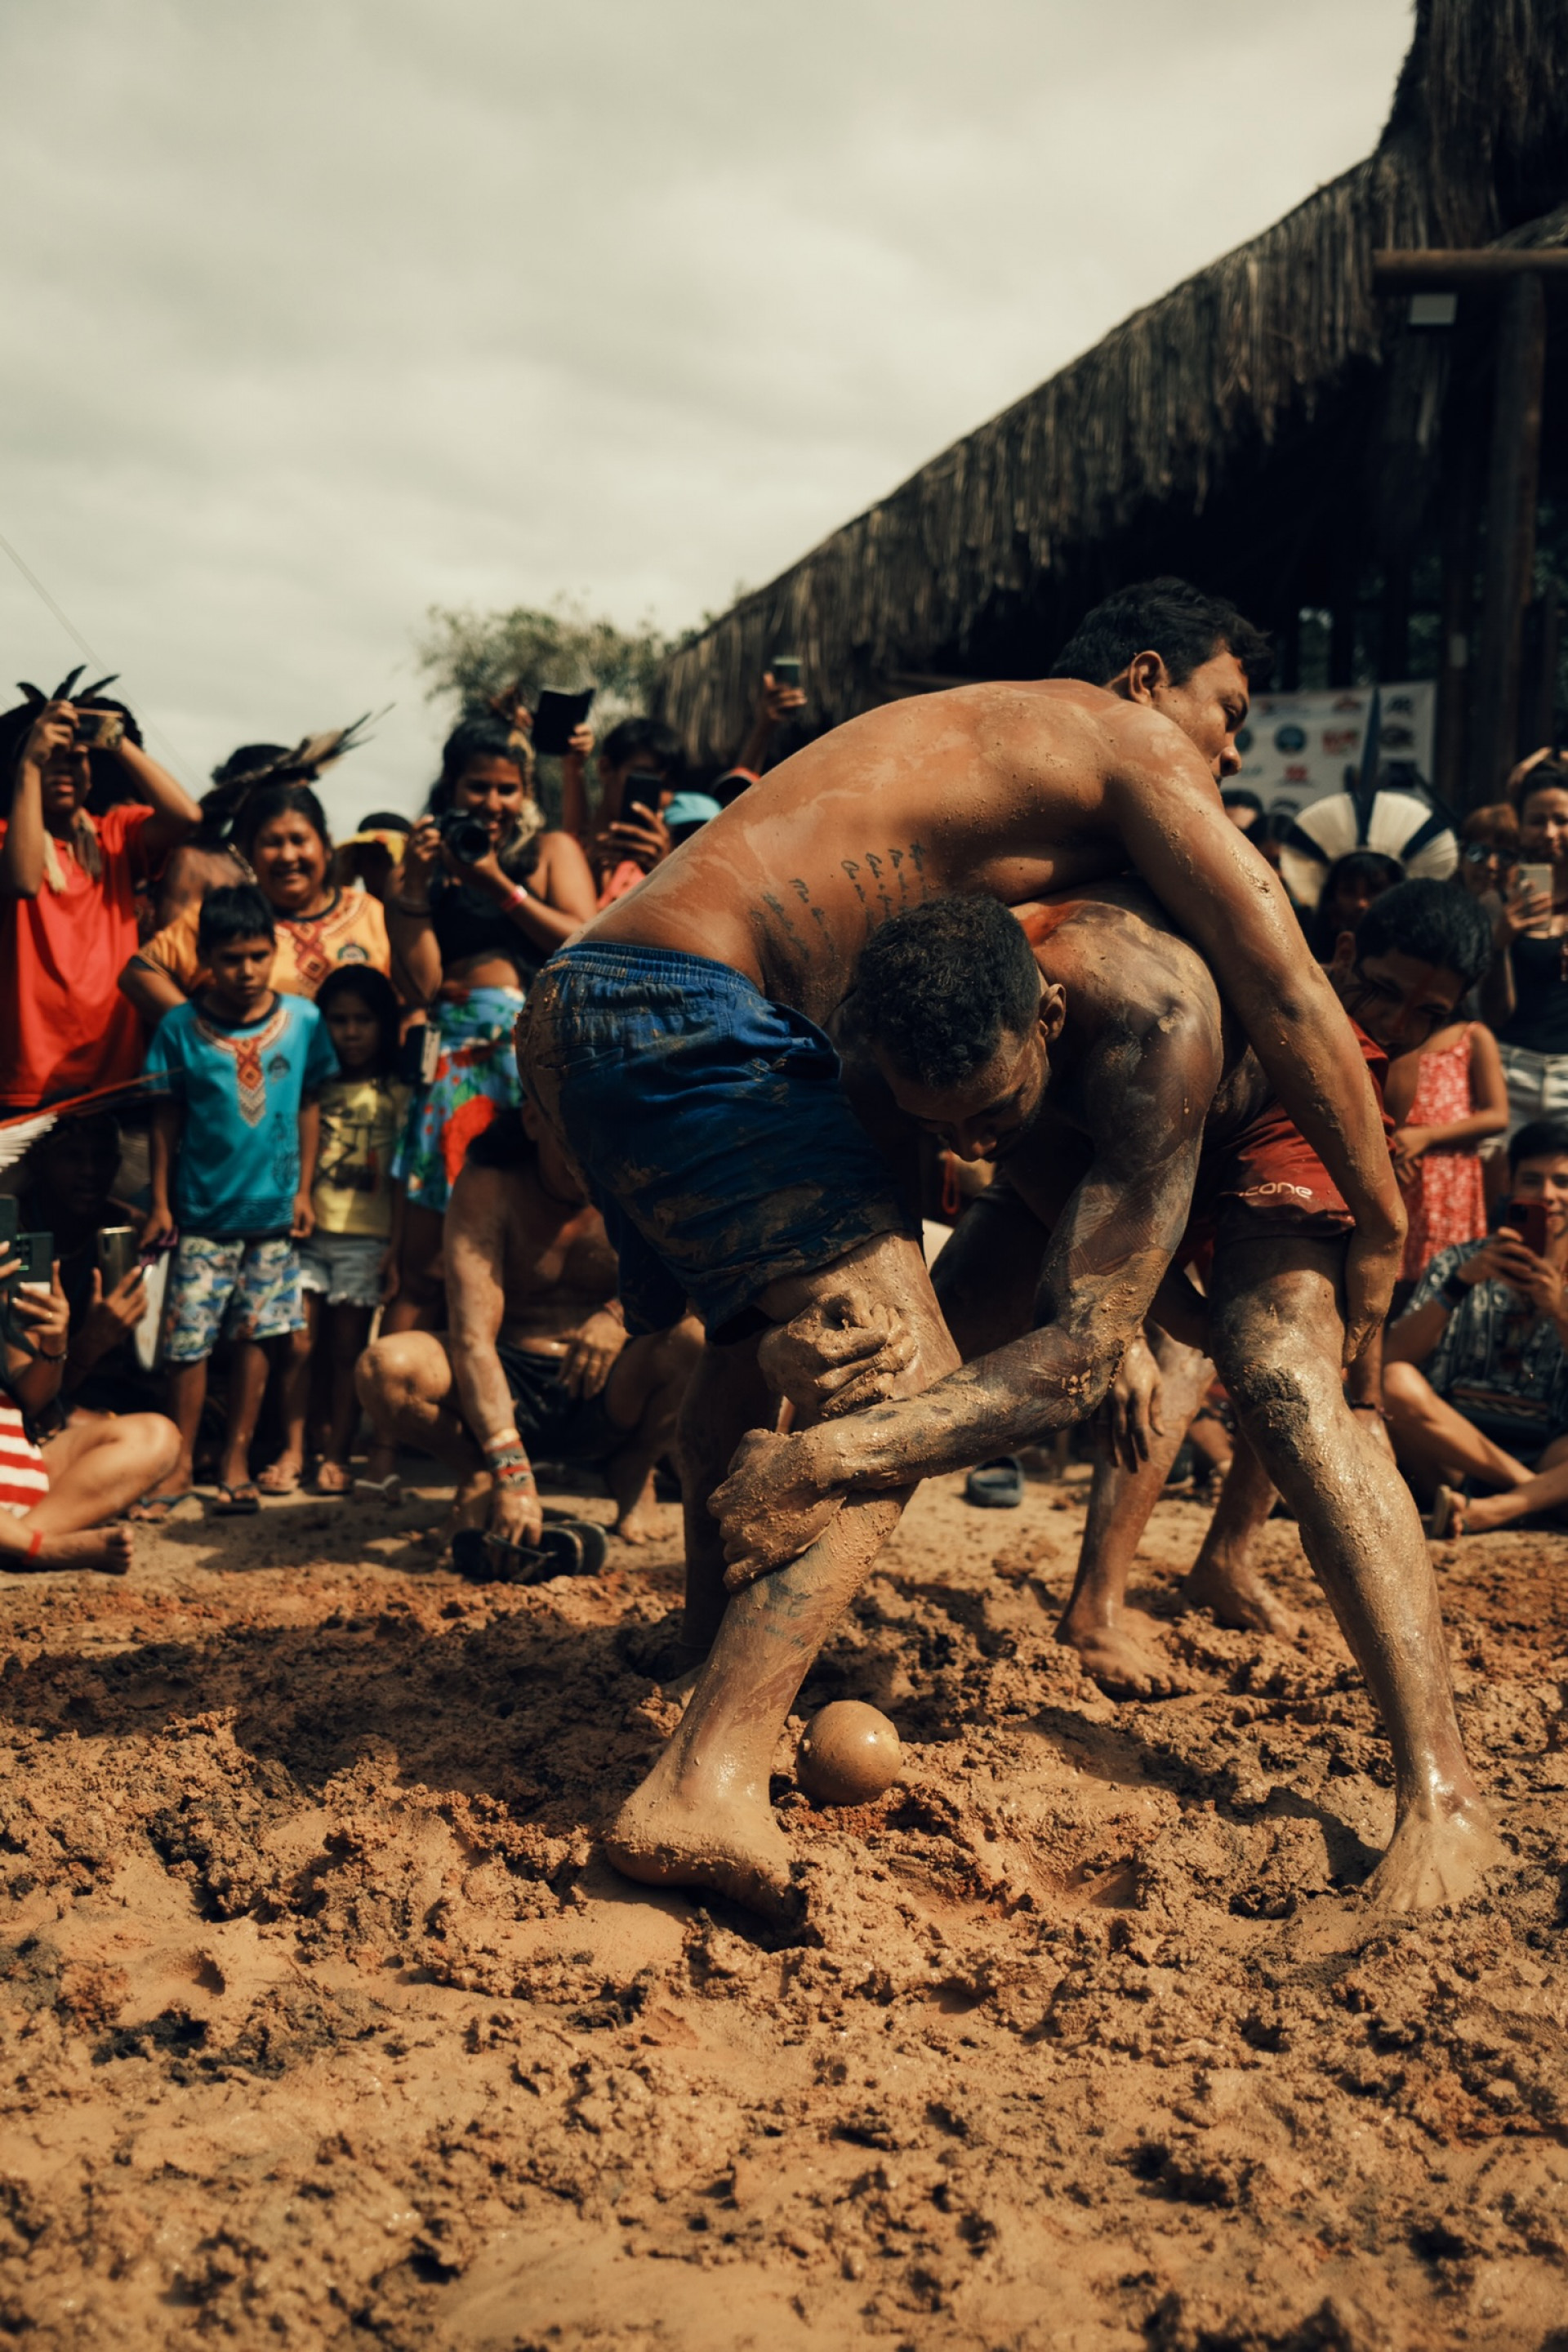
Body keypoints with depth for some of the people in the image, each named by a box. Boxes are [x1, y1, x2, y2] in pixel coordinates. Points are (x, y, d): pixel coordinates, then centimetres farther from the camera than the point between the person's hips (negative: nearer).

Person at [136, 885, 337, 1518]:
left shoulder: (303, 1020, -3)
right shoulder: (180, 1027, -5)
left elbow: (309, 1106, 5)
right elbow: (166, 1118, 1)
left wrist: (303, 1190, 4)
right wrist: (160, 1202, 1)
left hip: (273, 1209, 1)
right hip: (202, 1211, -1)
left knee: (256, 1334, 7)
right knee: (187, 1338, 1)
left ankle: (236, 1460, 18)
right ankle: (182, 1461, 15)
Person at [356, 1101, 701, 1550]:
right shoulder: (488, 1188, -13)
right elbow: (472, 1336, -24)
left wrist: (621, 1315, -33)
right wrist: (511, 1470, -36)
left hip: (607, 1396, 0)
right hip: (504, 1391, 0)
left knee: (698, 1343, -31)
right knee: (384, 1367, -30)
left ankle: (632, 1468, 0)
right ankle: (475, 1470, 2)